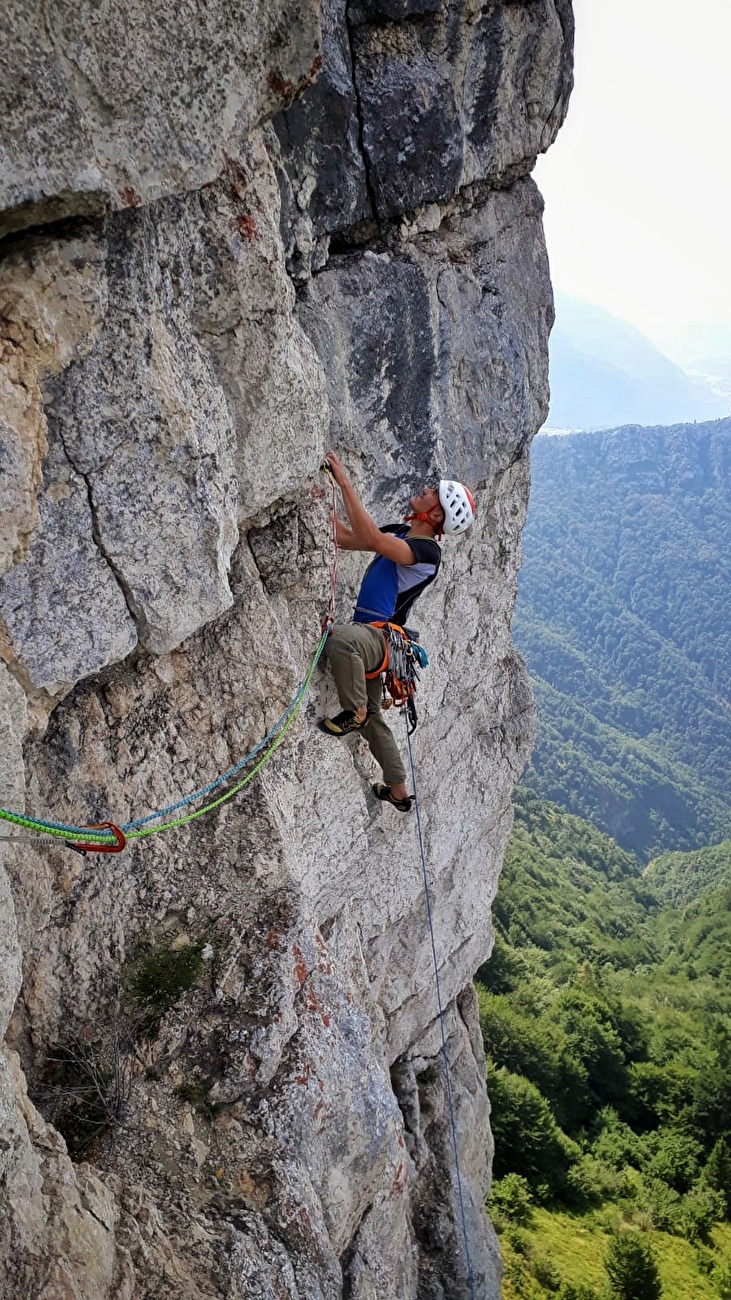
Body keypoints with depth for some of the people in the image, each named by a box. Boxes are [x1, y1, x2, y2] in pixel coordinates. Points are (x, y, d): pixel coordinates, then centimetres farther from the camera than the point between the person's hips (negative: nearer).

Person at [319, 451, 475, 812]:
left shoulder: (427, 551, -17)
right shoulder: (399, 533, 12)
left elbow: (373, 539, -31)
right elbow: (347, 539, 16)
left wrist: (345, 483, -30)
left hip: (380, 636, -9)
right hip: (368, 638, 9)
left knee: (340, 636, -41)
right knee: (372, 718, 19)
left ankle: (355, 712, -19)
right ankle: (399, 792, 35)